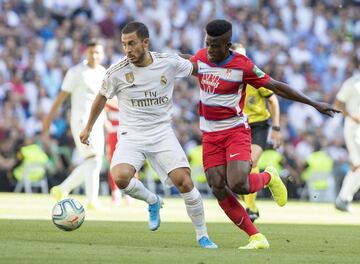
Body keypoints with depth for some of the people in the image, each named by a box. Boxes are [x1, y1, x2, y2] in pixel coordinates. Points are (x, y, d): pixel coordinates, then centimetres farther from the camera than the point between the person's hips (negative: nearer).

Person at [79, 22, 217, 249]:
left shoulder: (170, 63, -7)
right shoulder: (117, 72, -8)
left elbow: (197, 69, 13)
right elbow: (102, 98, 11)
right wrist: (88, 128, 21)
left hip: (162, 132, 0)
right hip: (131, 135, 0)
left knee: (184, 181, -15)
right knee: (120, 177, -27)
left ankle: (202, 236, 5)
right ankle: (152, 201, 6)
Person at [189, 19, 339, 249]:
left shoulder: (242, 66, -14)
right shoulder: (200, 58, 0)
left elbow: (276, 87, -8)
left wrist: (314, 104, -7)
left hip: (235, 131, -5)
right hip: (210, 135, 5)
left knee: (237, 185, -23)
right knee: (219, 189, -7)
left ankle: (268, 177, 14)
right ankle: (256, 238, 1)